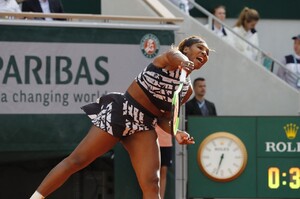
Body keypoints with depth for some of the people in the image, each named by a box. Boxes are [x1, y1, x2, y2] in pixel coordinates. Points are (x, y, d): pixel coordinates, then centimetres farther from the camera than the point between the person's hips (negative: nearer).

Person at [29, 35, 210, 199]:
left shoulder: (187, 90, 12)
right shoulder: (171, 58, -5)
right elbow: (174, 55, -31)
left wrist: (175, 132, -6)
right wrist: (183, 62, -57)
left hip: (144, 126, 6)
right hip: (120, 111, -6)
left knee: (151, 183, -10)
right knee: (77, 160, -5)